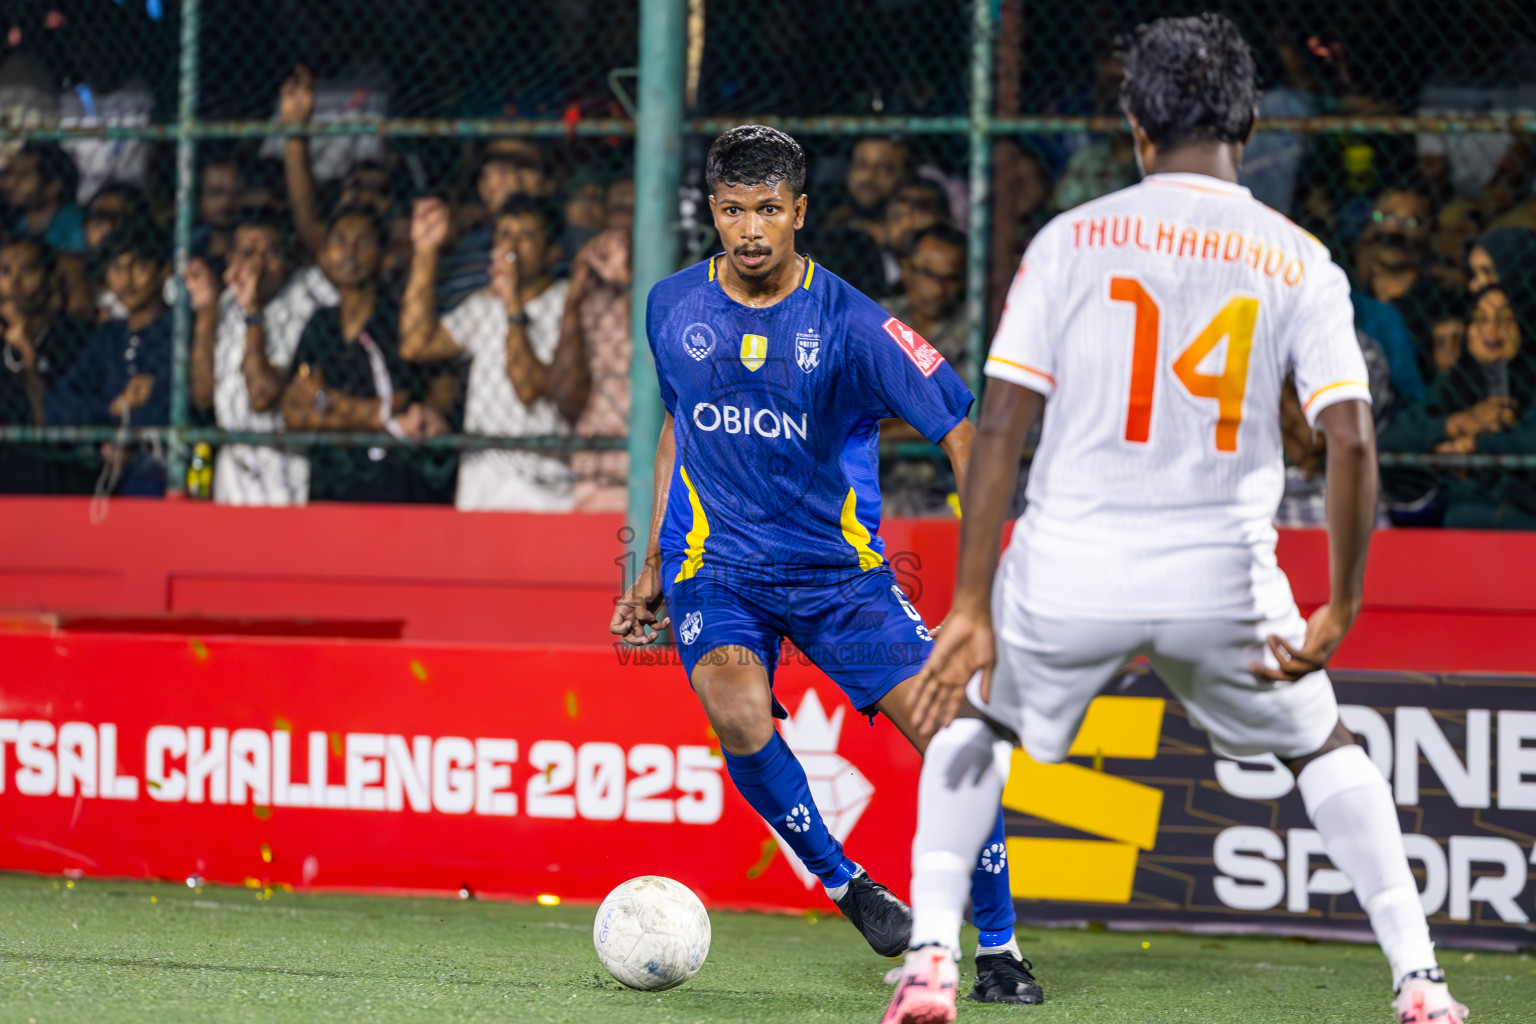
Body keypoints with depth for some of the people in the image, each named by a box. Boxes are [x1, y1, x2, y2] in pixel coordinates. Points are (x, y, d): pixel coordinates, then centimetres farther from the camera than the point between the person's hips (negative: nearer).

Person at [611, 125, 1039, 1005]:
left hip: (840, 568, -1)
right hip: (715, 567, 1)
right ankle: (841, 881, -6)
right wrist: (655, 567, 19)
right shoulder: (673, 307, 1)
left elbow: (963, 430, -11)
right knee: (738, 713, -30)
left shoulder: (851, 324, -11)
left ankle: (999, 951, 3)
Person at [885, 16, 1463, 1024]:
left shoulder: (1071, 239, 2)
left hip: (1070, 570, 0)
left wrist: (972, 609, -2)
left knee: (975, 713, 27)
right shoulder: (1298, 261, 3)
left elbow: (1001, 428, -3)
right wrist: (1340, 611, 2)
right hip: (1223, 580, 1)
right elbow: (1352, 441, -6)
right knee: (1324, 747, 25)